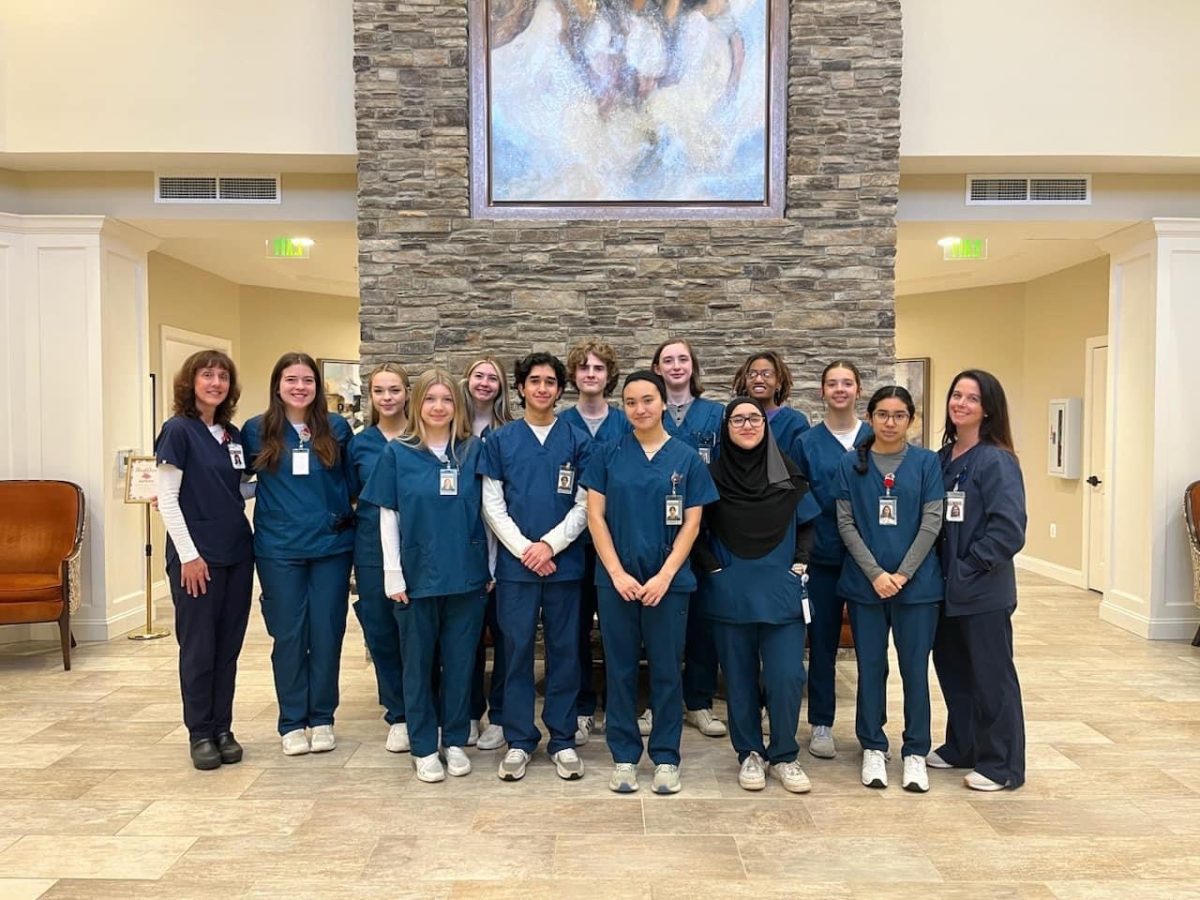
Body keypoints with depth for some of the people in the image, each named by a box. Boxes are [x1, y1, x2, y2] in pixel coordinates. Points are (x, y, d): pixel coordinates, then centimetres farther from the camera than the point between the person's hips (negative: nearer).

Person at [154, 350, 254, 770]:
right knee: (198, 648, 4)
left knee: (228, 647, 11)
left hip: (237, 553, 6)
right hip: (197, 556, -6)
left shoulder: (233, 434, 10)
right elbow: (166, 498, -11)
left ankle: (223, 729, 23)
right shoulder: (178, 430, -7)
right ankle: (200, 734, 18)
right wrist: (189, 554, -14)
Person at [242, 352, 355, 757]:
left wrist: (351, 526, 6)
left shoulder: (336, 428, 3)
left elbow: (351, 482, 9)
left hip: (331, 546, 1)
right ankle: (292, 723, 20)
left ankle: (322, 718, 21)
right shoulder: (256, 430, 2)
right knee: (289, 636, 6)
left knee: (326, 633, 6)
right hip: (280, 550, 0)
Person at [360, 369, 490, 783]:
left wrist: (490, 566, 3)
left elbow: (486, 510, 6)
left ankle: (456, 741, 26)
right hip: (418, 574, -1)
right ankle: (423, 747, 22)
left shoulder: (473, 451, 3)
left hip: (466, 574, 1)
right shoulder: (397, 453, 0)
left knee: (460, 661, 10)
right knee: (418, 662, 9)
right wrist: (393, 574, -5)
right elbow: (388, 515, 0)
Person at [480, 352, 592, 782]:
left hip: (565, 562, 0)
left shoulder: (577, 441, 5)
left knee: (564, 650, 7)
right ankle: (519, 740, 17)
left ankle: (563, 739, 19)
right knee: (517, 650, 5)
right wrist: (525, 549, -9)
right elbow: (492, 506, 1)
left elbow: (584, 505, 1)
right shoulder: (499, 441, 5)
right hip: (515, 563, 0)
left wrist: (550, 544, -10)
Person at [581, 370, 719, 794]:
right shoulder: (608, 455, 2)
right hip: (616, 579, 1)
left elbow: (692, 523, 0)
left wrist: (665, 575, -10)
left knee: (667, 671, 7)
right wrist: (617, 573, -9)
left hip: (669, 580, 0)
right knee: (620, 669, 8)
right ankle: (623, 756, 21)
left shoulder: (687, 458, 2)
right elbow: (595, 516, -1)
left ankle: (666, 757, 21)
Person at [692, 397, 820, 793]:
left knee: (786, 676, -4)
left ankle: (784, 756, 15)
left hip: (781, 592, 1)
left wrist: (799, 563, 0)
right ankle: (750, 754, 24)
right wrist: (712, 568, -5)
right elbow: (694, 531, 3)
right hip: (730, 593, 0)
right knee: (740, 676, 8)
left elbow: (807, 524, 11)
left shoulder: (788, 473, 3)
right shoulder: (713, 475, -1)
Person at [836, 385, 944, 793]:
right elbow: (845, 522, -1)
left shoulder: (926, 462, 1)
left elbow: (931, 522, -3)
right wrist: (875, 573, -11)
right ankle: (873, 747, 23)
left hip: (917, 583, 0)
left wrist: (902, 574, -11)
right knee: (871, 666, 8)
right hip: (865, 583, 1)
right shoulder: (851, 464, 2)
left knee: (915, 667, 6)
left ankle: (915, 751, 21)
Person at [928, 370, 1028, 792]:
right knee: (951, 667, 17)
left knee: (991, 675, 3)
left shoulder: (996, 460, -12)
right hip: (946, 586, 7)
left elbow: (1009, 527, -18)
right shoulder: (941, 457, 9)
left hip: (983, 590, -7)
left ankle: (1001, 765, 17)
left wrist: (971, 566, -16)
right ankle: (961, 748, 33)